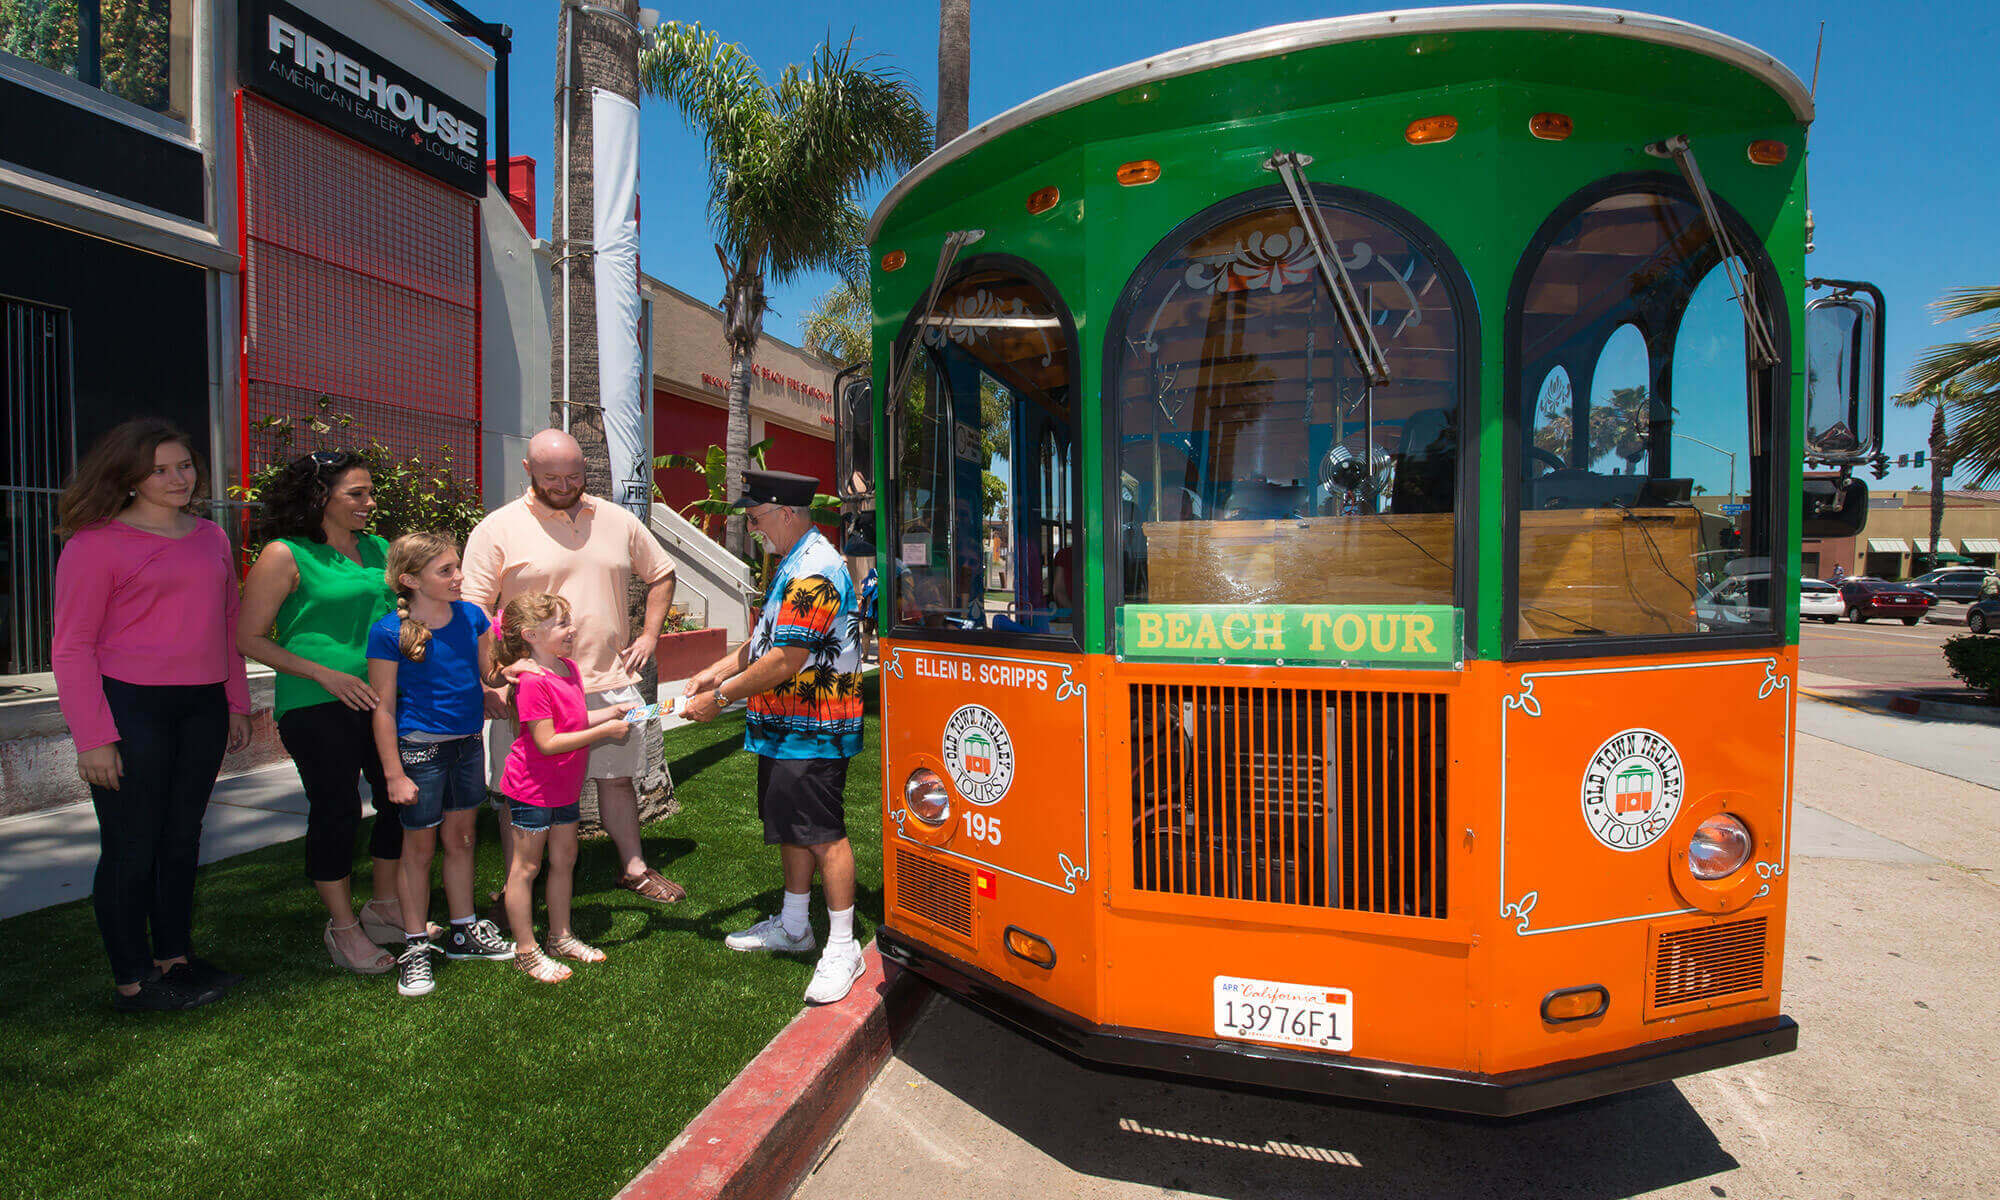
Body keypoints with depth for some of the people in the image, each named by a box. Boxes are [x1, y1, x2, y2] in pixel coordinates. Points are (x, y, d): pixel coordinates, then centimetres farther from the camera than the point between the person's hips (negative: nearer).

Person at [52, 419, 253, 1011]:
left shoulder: (211, 537, 11)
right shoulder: (96, 542, -6)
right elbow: (72, 647, -7)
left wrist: (237, 704, 13)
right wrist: (93, 737, -12)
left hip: (202, 706, 6)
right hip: (130, 706, -5)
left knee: (182, 838, 13)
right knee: (132, 847, 1)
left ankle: (175, 958, 26)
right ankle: (132, 981, 14)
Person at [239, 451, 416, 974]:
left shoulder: (380, 551, 11)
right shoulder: (286, 556, -6)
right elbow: (250, 639, -7)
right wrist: (326, 674, -15)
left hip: (383, 699, 6)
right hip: (317, 708, -6)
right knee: (336, 809, 1)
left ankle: (384, 906, 30)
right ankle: (343, 927, 19)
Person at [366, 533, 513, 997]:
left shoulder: (472, 616, 1)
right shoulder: (388, 632, -13)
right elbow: (383, 708, -11)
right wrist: (394, 774, -11)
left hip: (469, 742, 5)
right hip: (420, 748, -5)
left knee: (461, 837, 16)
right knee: (419, 846, 7)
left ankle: (464, 932, 31)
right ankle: (415, 947, 22)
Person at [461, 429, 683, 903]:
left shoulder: (617, 520, 7)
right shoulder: (497, 529, -3)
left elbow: (661, 574, 19)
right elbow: (475, 612, -5)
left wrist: (649, 635, 8)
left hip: (610, 681, 3)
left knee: (617, 777, 15)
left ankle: (633, 867, 32)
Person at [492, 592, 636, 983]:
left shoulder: (568, 667, 6)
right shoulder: (531, 681, -22)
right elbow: (547, 742, -26)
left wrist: (611, 712, 5)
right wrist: (603, 731, -25)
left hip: (564, 787, 9)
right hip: (532, 788, -9)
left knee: (564, 859, 16)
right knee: (526, 867, 4)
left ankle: (561, 935, 30)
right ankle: (526, 951, 15)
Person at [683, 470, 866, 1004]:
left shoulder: (814, 571, -20)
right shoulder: (793, 564, 15)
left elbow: (785, 661, -23)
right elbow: (765, 638, 21)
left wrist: (721, 696, -15)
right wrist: (715, 672, 11)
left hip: (812, 731, -11)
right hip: (784, 727, 11)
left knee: (822, 833, -5)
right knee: (790, 828, 19)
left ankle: (842, 948, 6)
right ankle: (793, 926, 34)